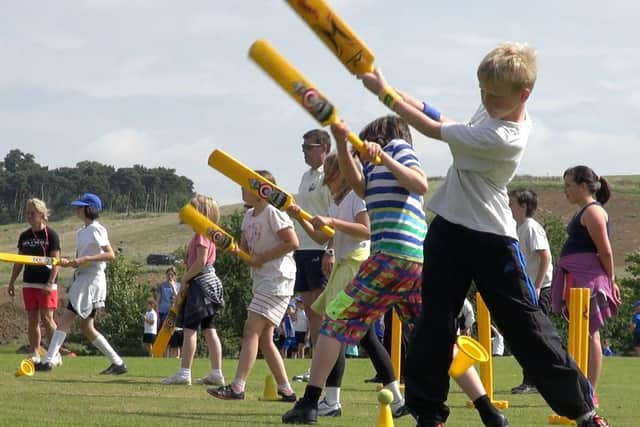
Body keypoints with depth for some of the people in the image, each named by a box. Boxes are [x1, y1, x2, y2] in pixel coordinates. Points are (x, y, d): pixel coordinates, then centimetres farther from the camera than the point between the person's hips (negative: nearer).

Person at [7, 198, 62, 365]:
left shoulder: (50, 235, -6)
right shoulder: (24, 236, 10)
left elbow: (56, 261, -10)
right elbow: (19, 261, 17)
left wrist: (51, 283, -18)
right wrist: (12, 282, 14)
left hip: (46, 283, -6)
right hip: (29, 282, 6)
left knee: (46, 318, -10)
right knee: (32, 319, 5)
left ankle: (55, 353, -1)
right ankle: (35, 354, 9)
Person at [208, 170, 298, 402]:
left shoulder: (273, 213, -12)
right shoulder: (249, 216, 14)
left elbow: (292, 243, -18)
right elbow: (245, 251, 17)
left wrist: (262, 257, -15)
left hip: (278, 280, -10)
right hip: (262, 280, 10)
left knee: (251, 330, -17)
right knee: (264, 338, 9)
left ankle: (237, 387, -23)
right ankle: (286, 389, 14)